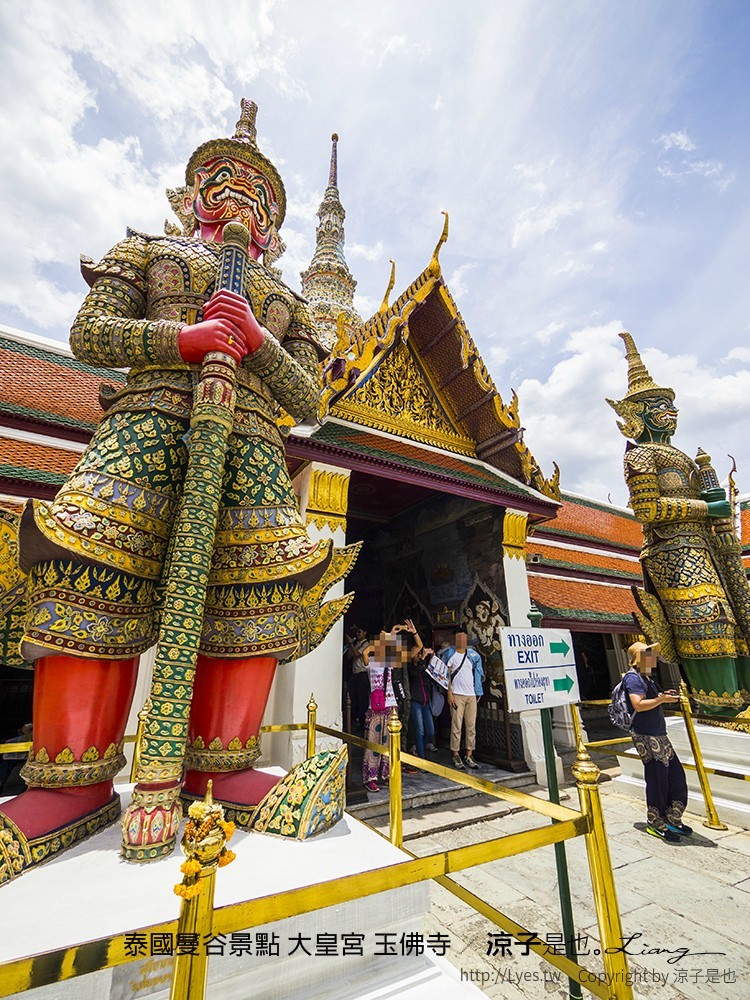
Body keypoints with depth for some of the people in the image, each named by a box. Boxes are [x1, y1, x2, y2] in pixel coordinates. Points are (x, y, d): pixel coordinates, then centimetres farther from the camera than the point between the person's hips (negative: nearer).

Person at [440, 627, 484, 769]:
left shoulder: (473, 654, 11)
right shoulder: (450, 654, -2)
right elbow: (447, 675, -4)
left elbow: (478, 673, 18)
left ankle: (469, 755, 15)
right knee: (456, 726, -3)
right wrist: (449, 693, -10)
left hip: (472, 695, 4)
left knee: (471, 726, 6)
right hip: (457, 694, -4)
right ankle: (456, 755, 7)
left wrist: (478, 692, 11)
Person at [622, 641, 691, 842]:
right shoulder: (633, 678, -16)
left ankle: (672, 820, 28)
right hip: (646, 736, -10)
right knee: (657, 781, -2)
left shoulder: (645, 677, 16)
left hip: (658, 735, 10)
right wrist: (662, 699, -23)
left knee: (676, 776, 15)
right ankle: (656, 825, 13)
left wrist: (663, 696, 12)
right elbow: (638, 705, -26)